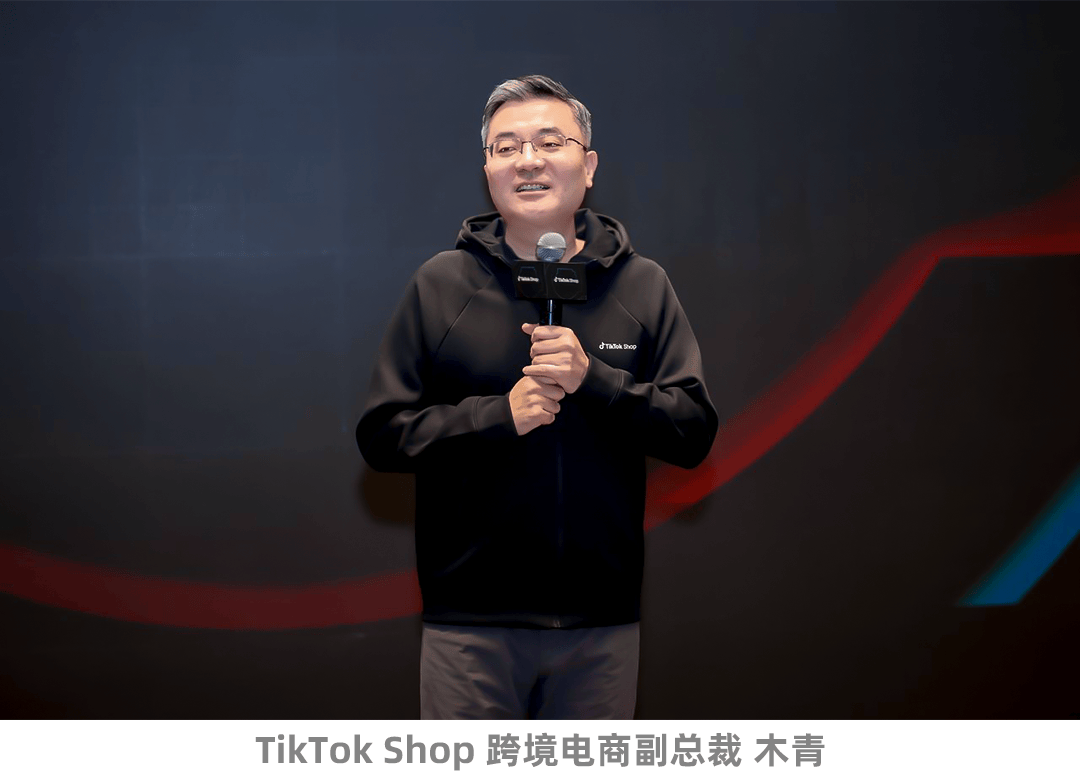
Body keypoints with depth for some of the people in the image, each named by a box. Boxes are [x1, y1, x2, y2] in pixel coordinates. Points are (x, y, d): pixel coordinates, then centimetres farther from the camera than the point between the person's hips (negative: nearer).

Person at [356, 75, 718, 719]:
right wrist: (499, 414, -15)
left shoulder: (643, 286, 6)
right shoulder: (440, 285, 3)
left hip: (603, 623, 2)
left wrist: (592, 378, -15)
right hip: (471, 623, -1)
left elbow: (695, 432, 0)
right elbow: (381, 434, 0)